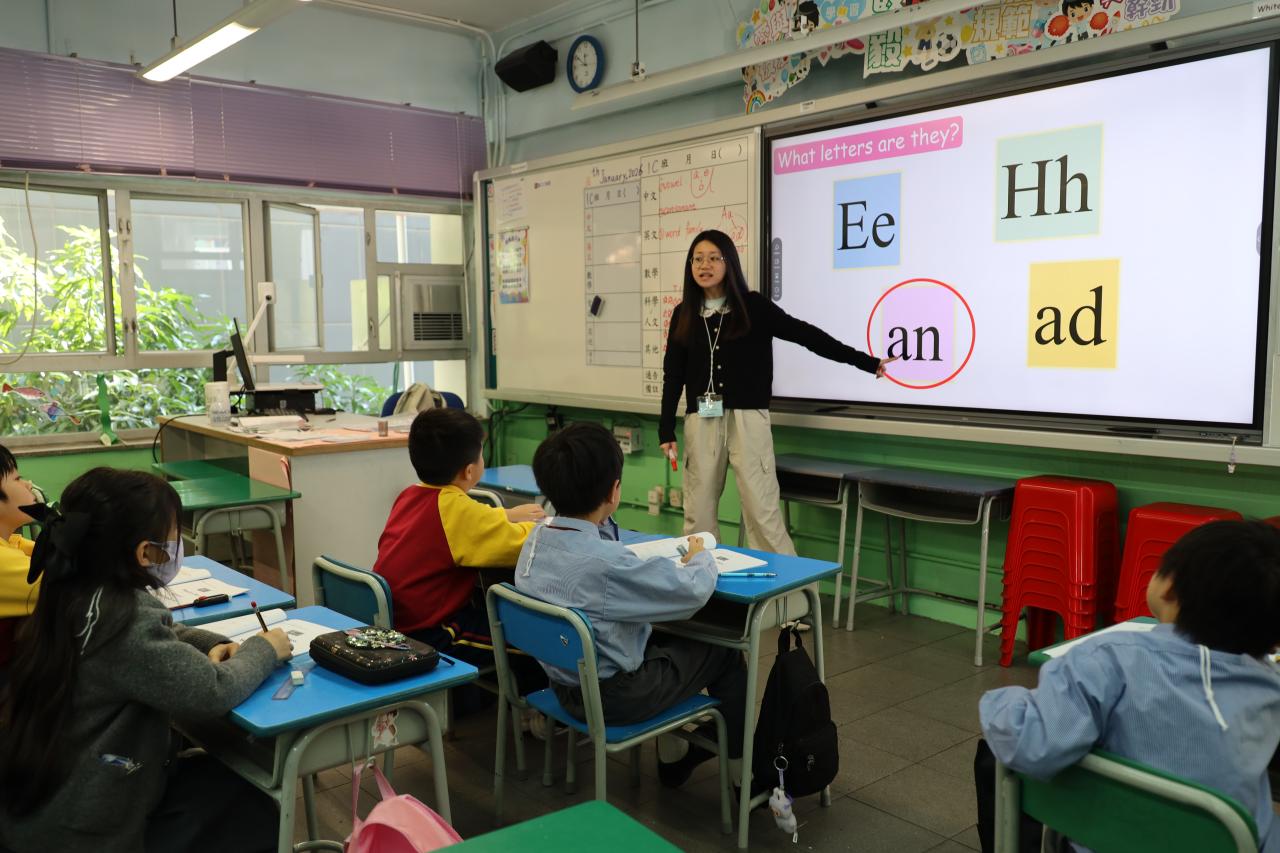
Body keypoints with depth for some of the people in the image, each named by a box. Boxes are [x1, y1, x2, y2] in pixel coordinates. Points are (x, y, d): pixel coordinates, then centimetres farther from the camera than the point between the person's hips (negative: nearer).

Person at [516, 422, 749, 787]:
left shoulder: (536, 540, -8)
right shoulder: (605, 561, -32)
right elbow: (693, 591, -23)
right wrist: (699, 557, -3)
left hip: (566, 685, 8)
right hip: (613, 695, -8)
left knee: (668, 640, 29)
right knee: (724, 655, 11)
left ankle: (673, 756, 42)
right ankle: (744, 769, 26)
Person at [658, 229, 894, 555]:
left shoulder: (753, 307, 1)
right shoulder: (683, 314, 10)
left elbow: (805, 335, 0)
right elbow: (673, 374, 11)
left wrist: (865, 362, -2)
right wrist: (666, 430, 5)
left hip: (747, 419, -3)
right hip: (701, 422, 3)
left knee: (761, 511, -5)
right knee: (698, 513, 6)